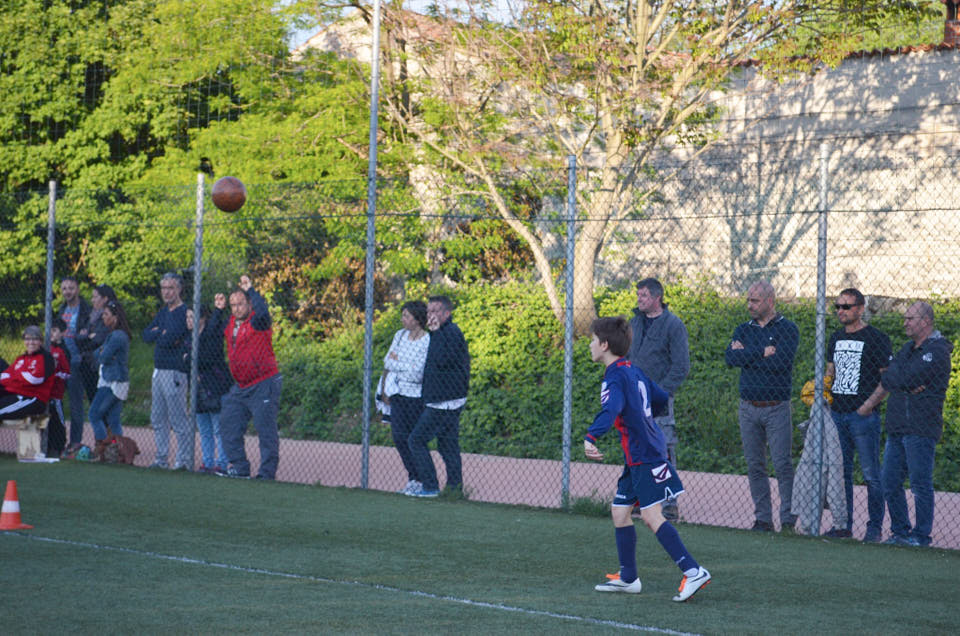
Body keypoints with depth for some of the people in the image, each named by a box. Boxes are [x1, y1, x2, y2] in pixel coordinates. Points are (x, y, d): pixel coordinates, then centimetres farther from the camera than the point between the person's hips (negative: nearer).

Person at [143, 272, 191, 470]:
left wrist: (158, 334, 0)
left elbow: (168, 339, -19)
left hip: (175, 371, -9)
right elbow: (147, 335, 9)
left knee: (179, 420, -8)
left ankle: (184, 461, -5)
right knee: (158, 420, 12)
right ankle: (161, 459, 18)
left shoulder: (184, 312, -11)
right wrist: (162, 333, -8)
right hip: (159, 370, 9)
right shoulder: (163, 312, 18)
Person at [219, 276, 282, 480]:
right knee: (228, 424, 9)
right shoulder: (231, 324, 13)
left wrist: (250, 289, -28)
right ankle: (239, 468, 16)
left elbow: (262, 312, -33)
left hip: (263, 385, -9)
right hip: (240, 387, 9)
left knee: (266, 430, -7)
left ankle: (267, 473, -4)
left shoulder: (257, 323, -11)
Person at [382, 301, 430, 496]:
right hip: (398, 394, 6)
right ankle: (414, 478, 13)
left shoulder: (428, 343, -15)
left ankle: (419, 481, 12)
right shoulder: (400, 335, 6)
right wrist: (384, 388, 6)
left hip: (416, 397, -6)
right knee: (399, 437, 3)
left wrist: (397, 362, -9)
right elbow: (387, 362, 11)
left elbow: (417, 373, -20)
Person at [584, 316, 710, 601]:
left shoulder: (615, 377, -14)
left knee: (652, 515, -16)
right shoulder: (633, 372, 14)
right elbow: (661, 398, 27)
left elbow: (610, 410, -34)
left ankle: (693, 571, -20)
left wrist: (590, 437, -48)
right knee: (619, 511, 13)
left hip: (646, 457, -10)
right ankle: (628, 578, 20)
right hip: (637, 458, 10)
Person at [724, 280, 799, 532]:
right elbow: (730, 357, -6)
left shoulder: (787, 329, -1)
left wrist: (746, 355, -7)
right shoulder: (744, 330, 13)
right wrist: (762, 353, -12)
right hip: (748, 406, 5)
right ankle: (762, 518, 12)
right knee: (754, 466, 6)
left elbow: (780, 362, -17)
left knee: (782, 463, -8)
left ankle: (788, 518, -3)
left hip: (777, 408, -5)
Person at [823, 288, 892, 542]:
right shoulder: (836, 338, 15)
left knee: (870, 473, -4)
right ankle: (844, 524, 16)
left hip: (863, 415, -7)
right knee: (840, 472, 9)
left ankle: (875, 527, 1)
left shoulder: (875, 338, -5)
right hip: (837, 413, 7)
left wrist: (869, 404, -16)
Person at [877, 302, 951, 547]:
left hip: (920, 429, -9)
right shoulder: (908, 348, 19)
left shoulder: (937, 351, -10)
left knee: (920, 484, -4)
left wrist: (895, 379, 3)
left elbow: (904, 379, -18)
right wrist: (908, 386, -8)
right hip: (897, 428, 9)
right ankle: (900, 532, 18)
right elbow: (886, 379, 9)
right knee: (890, 483, 9)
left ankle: (921, 536, 2)